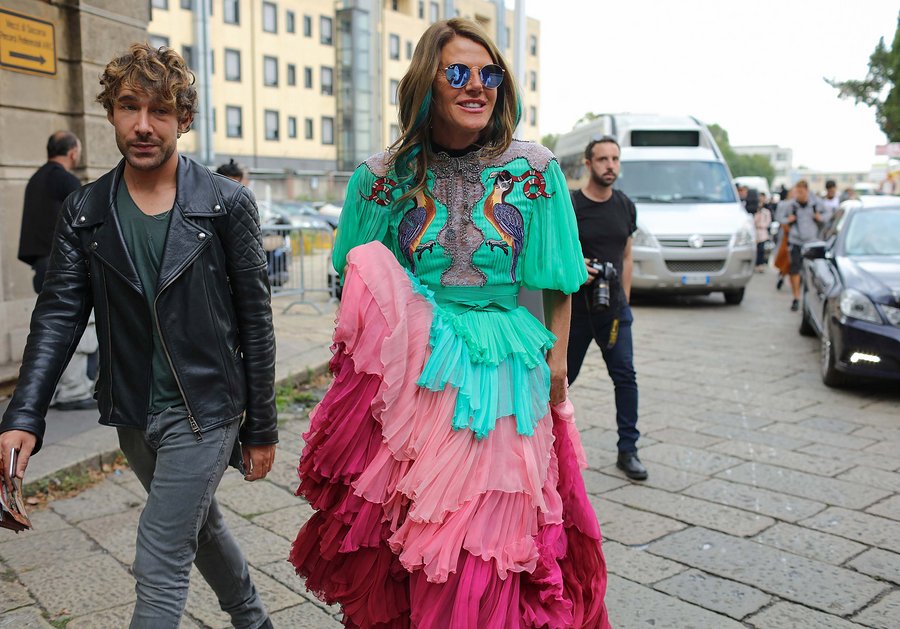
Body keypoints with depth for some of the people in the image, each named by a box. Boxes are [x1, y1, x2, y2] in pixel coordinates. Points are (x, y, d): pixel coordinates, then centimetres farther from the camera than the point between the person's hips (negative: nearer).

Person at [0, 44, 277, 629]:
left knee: (159, 567, -5)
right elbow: (59, 315, -4)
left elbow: (255, 321, -6)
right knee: (201, 524, 23)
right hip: (133, 415, 5)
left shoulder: (227, 203, -8)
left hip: (204, 411, -5)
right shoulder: (84, 212, 2)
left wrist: (261, 429, -4)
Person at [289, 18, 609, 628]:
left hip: (502, 369, 0)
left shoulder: (535, 170, 0)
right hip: (410, 364, 1)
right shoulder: (385, 176, 1)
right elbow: (357, 279, 10)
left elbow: (557, 281, 6)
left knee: (483, 542, 3)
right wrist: (365, 337, 0)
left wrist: (556, 362, 3)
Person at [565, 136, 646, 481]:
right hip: (574, 307, -3)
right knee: (562, 376, 8)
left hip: (614, 308, 4)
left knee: (625, 375, -2)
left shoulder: (625, 205, 7)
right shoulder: (568, 206, -8)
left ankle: (627, 449, 8)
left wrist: (624, 298, 11)